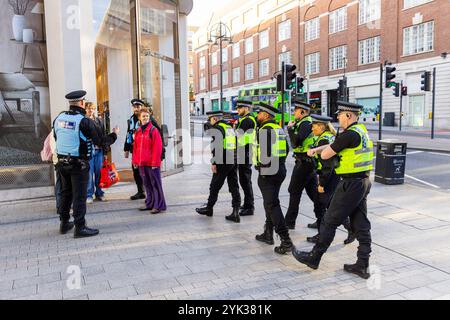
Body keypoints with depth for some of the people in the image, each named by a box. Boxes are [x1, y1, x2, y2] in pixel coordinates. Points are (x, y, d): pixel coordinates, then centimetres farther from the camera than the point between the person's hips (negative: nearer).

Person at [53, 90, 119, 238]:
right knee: (79, 196, 0)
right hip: (78, 164, -7)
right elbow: (100, 141, -13)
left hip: (62, 162, 7)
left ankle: (64, 223, 30)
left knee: (66, 193, 19)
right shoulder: (84, 121, -16)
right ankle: (80, 227, 5)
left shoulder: (59, 118, 3)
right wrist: (114, 134, 3)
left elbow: (56, 138, 14)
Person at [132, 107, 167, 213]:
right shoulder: (138, 131, 12)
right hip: (142, 163, 7)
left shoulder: (153, 130, -8)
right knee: (147, 184, 15)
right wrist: (135, 160, 11)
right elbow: (135, 147, 16)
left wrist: (155, 162, -15)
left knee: (156, 184, -1)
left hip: (152, 163, -7)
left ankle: (159, 205, 4)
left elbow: (157, 147, -12)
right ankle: (150, 203, 25)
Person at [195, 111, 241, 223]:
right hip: (233, 161, 8)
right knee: (234, 187, 6)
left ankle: (209, 208, 23)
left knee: (214, 186, 8)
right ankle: (235, 212, 3)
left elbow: (217, 147, -18)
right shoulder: (230, 127, 18)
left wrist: (213, 163, -15)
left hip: (223, 163, -8)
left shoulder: (216, 129, -8)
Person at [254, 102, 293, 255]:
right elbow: (286, 149, 18)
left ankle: (286, 241, -9)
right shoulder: (279, 128, 14)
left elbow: (265, 152, -24)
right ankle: (268, 234, 30)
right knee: (270, 202, 19)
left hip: (268, 173, -10)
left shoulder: (265, 129, -15)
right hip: (280, 169, 10)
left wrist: (264, 167, -12)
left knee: (272, 205, -7)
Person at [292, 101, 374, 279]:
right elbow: (334, 145, 19)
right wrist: (315, 149, 9)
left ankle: (314, 258, 15)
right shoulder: (361, 130, 11)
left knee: (330, 222, 3)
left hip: (351, 184, -9)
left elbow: (325, 155, -14)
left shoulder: (349, 134, -19)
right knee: (361, 225, 12)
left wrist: (324, 150, 7)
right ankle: (363, 266, 18)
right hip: (363, 182, 9)